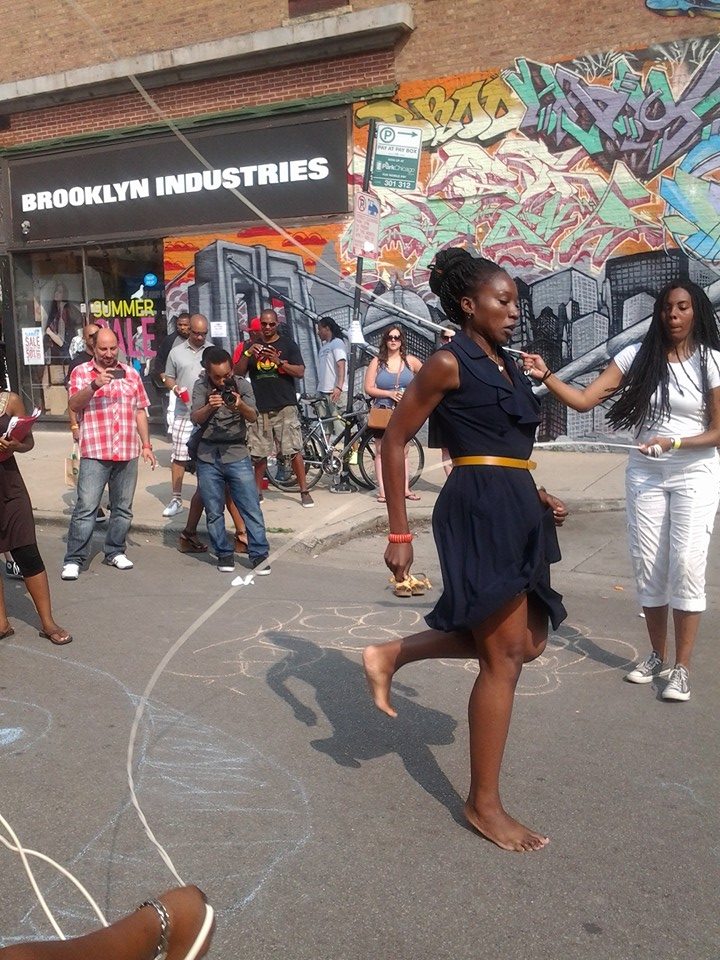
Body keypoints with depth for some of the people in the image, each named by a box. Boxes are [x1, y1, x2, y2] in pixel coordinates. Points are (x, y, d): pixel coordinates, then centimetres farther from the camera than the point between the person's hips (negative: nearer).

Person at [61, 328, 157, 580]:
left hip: (128, 454, 4)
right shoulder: (81, 372, 3)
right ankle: (73, 560, 0)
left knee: (123, 508, 11)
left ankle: (115, 552, 25)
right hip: (95, 454, -4)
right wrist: (95, 385, -27)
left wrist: (146, 445, 11)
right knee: (85, 508, -6)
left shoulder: (131, 374, 13)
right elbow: (74, 405, -11)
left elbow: (140, 411, 15)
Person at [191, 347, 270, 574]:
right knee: (214, 512, 7)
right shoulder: (201, 387, 1)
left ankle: (259, 554, 3)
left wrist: (240, 406, -35)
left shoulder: (242, 385, -1)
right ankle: (224, 554, 18)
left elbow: (253, 417, -13)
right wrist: (210, 407, -30)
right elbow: (195, 419, -10)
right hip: (208, 456, 1)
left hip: (237, 454, -1)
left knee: (251, 508, -3)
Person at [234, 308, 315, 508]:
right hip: (259, 407, 3)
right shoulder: (252, 345, 13)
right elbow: (239, 372, 5)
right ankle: (257, 490, 19)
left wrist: (279, 362, -18)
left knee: (294, 450, -6)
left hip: (285, 407, -2)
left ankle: (304, 492, -1)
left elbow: (300, 372, -3)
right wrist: (248, 354, -12)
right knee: (258, 453, 5)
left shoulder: (288, 344, 5)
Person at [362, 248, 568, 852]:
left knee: (528, 641, 14)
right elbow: (395, 441, -8)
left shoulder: (506, 365, 17)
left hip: (516, 512, 9)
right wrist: (399, 533, -11)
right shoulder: (449, 363, -7)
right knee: (505, 658, -3)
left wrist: (536, 496, 12)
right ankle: (484, 804, 13)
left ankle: (393, 654, 19)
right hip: (481, 512, -9)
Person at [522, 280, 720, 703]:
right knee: (648, 565, 6)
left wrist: (673, 443, -21)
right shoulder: (638, 355, -2)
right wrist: (545, 375, -22)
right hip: (645, 473, 3)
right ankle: (658, 655, 22)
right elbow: (584, 399, -8)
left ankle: (682, 667, 1)